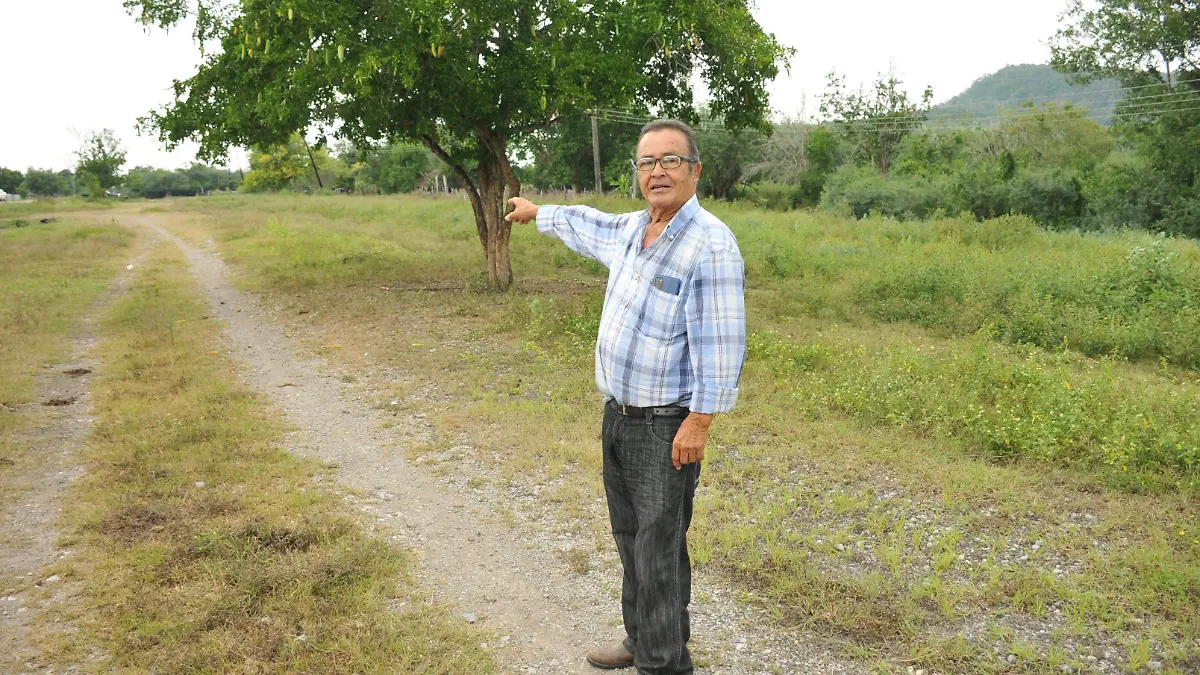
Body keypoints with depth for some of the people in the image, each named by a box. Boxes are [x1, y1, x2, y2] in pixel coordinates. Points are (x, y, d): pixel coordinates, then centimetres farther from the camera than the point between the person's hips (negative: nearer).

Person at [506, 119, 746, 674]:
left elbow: (720, 342, -21)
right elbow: (588, 227, 30)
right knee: (630, 539, 19)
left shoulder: (711, 244, -19)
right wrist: (537, 213, 44)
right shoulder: (631, 229, 7)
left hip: (666, 426, -8)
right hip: (618, 415, 9)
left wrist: (699, 423, -21)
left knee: (659, 551, -2)